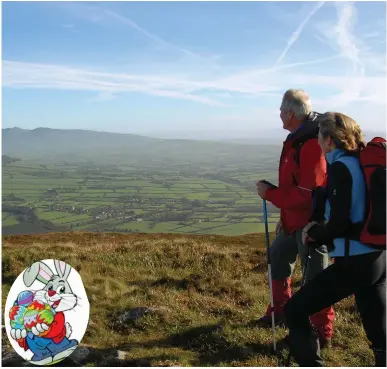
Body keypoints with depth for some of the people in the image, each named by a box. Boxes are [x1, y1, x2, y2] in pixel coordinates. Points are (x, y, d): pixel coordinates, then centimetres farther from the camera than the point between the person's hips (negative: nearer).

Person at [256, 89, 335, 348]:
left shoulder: (312, 144, -25)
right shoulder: (298, 139, 7)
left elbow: (307, 194, -28)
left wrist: (270, 193, -18)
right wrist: (284, 217, 20)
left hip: (311, 223, -10)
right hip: (294, 220, 10)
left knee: (316, 277, 1)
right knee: (278, 256, 22)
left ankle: (322, 333, 19)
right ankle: (281, 310, 40)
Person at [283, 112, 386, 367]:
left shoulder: (341, 167, -13)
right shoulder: (362, 163, 10)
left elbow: (339, 225, -20)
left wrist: (314, 232, -1)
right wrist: (319, 232, 14)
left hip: (353, 262, -8)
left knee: (294, 311, 4)